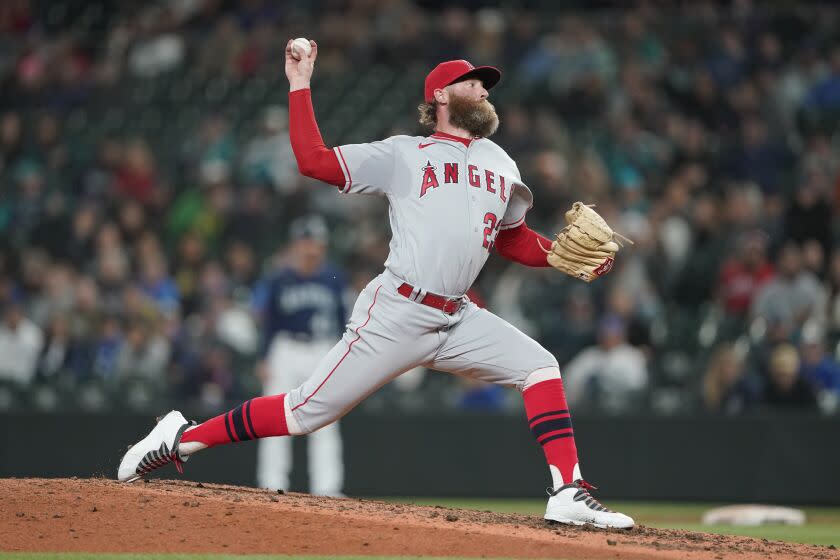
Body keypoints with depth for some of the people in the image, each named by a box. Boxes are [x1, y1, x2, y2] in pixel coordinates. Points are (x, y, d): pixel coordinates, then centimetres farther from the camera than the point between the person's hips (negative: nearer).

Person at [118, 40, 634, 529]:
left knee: (540, 366, -10)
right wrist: (300, 85, -6)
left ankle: (569, 495, -12)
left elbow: (515, 242, 26)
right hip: (396, 317, -5)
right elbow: (314, 161, -6)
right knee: (307, 413, -6)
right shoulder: (403, 155, 2)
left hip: (457, 320, 5)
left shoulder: (501, 165, 19)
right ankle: (184, 438, 9)